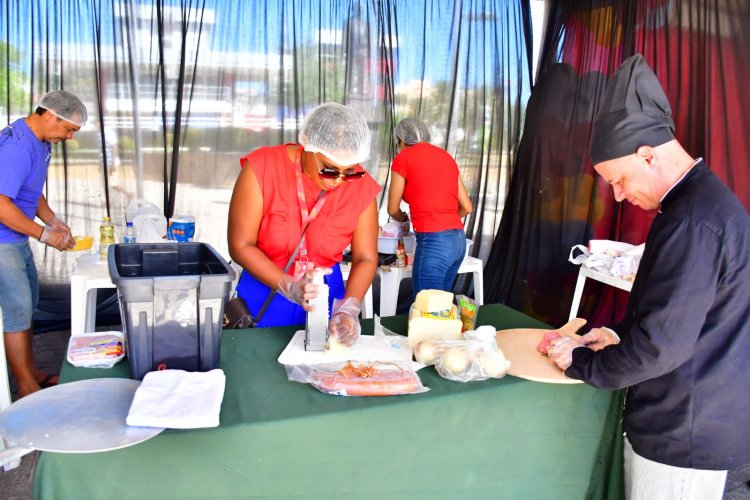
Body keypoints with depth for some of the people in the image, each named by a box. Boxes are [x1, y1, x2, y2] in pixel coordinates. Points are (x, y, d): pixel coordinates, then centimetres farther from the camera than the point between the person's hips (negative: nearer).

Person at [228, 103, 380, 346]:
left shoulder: (361, 186, -14)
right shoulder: (262, 168, -19)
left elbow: (365, 258, -8)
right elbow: (241, 245, -17)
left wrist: (348, 308, -24)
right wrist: (289, 287, -27)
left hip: (326, 295, 2)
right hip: (265, 294, -1)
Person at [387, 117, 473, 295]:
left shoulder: (403, 158, 0)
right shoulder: (446, 156, 17)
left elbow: (393, 209, 9)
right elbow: (466, 207, 18)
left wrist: (405, 219, 30)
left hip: (433, 242, -7)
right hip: (458, 240, 7)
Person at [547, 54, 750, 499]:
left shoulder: (693, 220, -25)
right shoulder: (708, 198, 9)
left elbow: (664, 344, -25)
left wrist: (582, 363, -11)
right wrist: (622, 335, 10)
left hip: (686, 433, -9)